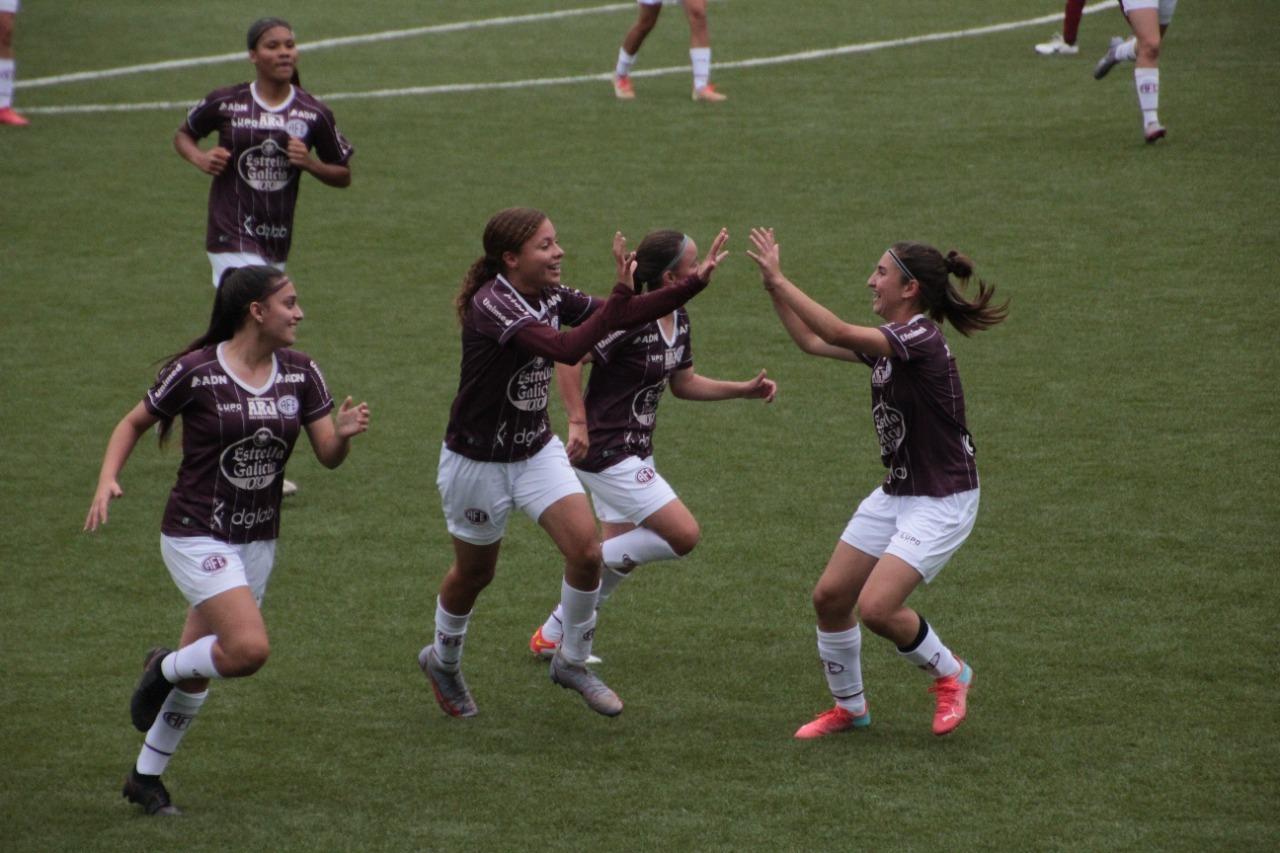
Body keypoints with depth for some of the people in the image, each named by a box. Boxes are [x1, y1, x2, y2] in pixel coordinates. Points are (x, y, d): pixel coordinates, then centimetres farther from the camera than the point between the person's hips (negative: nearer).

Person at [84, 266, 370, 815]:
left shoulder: (300, 374, 1)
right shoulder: (194, 372, -13)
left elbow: (328, 456, 1)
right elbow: (134, 423, 0)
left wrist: (344, 433, -21)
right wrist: (107, 481, -16)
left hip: (257, 541, 6)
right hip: (197, 537, -6)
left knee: (198, 671, 13)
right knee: (249, 648, -24)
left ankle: (146, 777, 31)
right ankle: (163, 669, 7)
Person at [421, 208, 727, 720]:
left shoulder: (551, 297, -4)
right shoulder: (491, 305, -28)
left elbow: (623, 317, -3)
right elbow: (567, 349, -40)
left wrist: (696, 281, -10)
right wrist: (621, 293, -37)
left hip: (537, 450, 6)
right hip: (477, 461, -6)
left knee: (586, 550, -10)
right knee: (475, 572, 12)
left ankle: (572, 662, 11)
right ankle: (442, 661, 42)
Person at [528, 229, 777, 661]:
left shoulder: (678, 320, 7)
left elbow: (683, 383, 18)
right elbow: (568, 356, -25)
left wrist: (744, 390, 9)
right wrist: (578, 422, -26)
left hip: (634, 453, 10)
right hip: (608, 455, -10)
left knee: (620, 554, 16)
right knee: (684, 535, -12)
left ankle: (552, 635, 27)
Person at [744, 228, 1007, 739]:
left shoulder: (921, 340, -22)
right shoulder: (890, 341, 6)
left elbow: (837, 333, -33)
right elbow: (812, 341, 17)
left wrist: (779, 279, -29)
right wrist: (773, 288, 7)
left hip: (942, 501, -9)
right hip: (896, 492, 9)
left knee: (876, 607, -19)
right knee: (830, 597, 6)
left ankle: (950, 674, 8)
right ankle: (849, 707, 25)